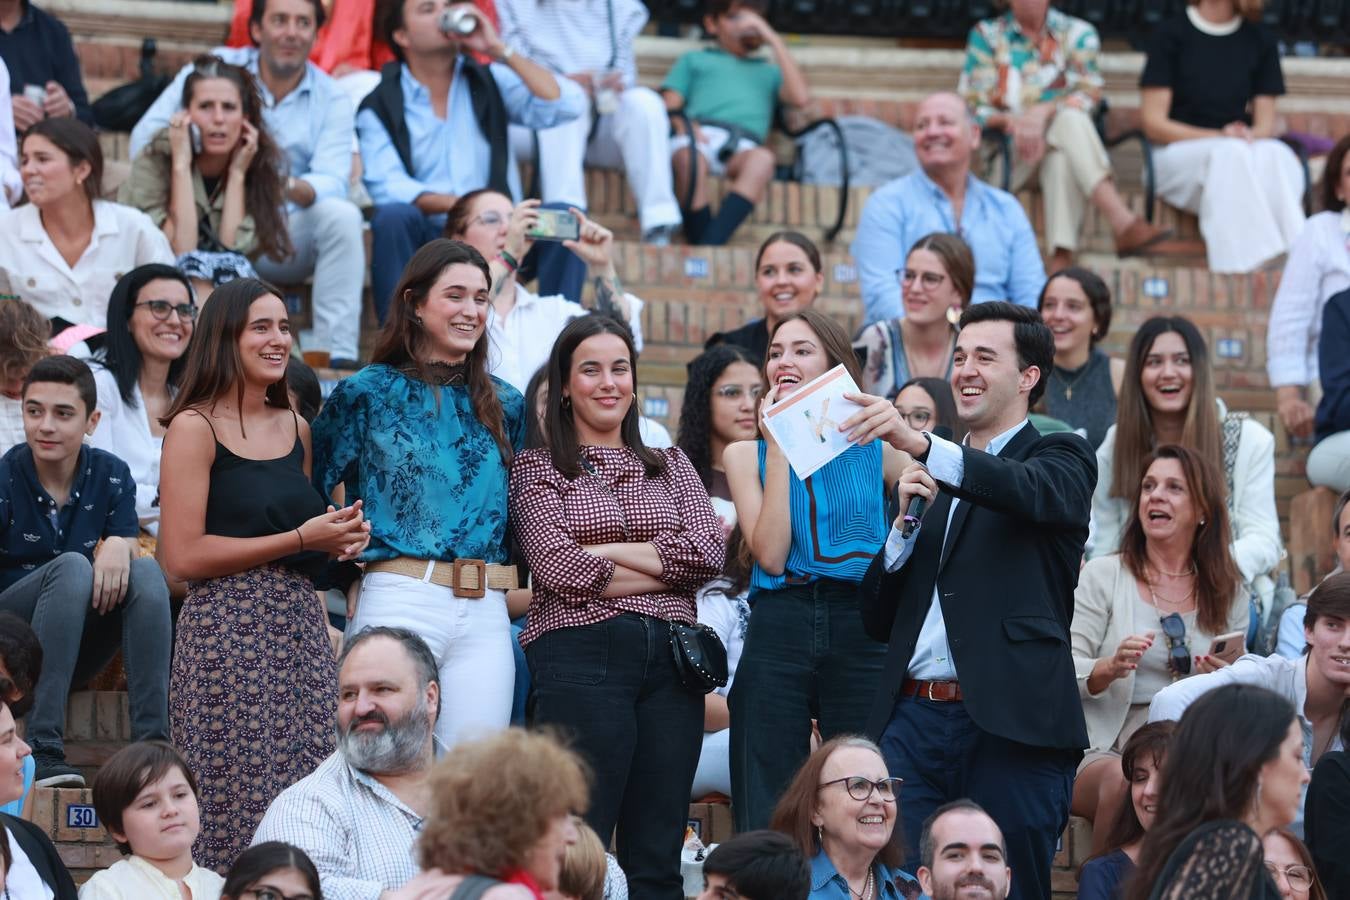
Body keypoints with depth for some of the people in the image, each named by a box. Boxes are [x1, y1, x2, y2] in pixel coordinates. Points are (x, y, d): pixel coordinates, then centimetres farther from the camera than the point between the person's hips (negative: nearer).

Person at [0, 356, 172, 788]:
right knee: (72, 567, -31)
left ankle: (151, 744, -30)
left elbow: (128, 553, -5)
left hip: (78, 654, 3)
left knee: (147, 572, -22)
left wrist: (120, 547, -28)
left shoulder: (111, 475, 2)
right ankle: (41, 751, -39)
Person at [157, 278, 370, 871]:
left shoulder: (295, 428, 16)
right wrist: (300, 539, -11)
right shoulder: (195, 427, -4)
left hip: (302, 626, 7)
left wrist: (340, 537, 10)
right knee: (239, 810, -8)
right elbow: (182, 557, -12)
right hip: (228, 630, -7)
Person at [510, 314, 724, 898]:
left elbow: (711, 553, 2)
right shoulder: (537, 468, 8)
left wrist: (605, 550, -5)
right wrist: (670, 565, -3)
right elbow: (559, 567, -8)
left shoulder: (669, 466, 19)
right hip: (581, 657, -4)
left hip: (670, 659, 4)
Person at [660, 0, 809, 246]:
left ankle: (709, 245, -54)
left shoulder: (768, 70, 36)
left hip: (743, 148, 1)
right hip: (698, 137, 0)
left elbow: (800, 98, 14)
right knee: (690, 157, -40)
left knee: (763, 159, -38)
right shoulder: (694, 60, 33)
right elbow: (669, 106, 18)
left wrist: (774, 41, 19)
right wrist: (682, 124, -7)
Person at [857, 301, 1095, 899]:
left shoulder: (1059, 460, 7)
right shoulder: (932, 479, 23)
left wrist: (921, 444, -34)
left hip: (1009, 723, -5)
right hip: (913, 720, 5)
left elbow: (1033, 493, -20)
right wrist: (907, 519, 3)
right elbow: (879, 621, 20)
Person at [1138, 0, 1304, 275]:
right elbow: (1153, 124, -2)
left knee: (1276, 155, -33)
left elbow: (1266, 123, 11)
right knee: (1230, 154, -37)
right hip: (1177, 154, -3)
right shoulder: (1170, 34, 4)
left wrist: (1250, 135, -15)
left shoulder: (1261, 41, 14)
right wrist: (1219, 137, -16)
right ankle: (1245, 260, -52)